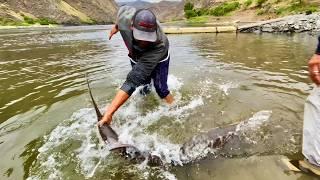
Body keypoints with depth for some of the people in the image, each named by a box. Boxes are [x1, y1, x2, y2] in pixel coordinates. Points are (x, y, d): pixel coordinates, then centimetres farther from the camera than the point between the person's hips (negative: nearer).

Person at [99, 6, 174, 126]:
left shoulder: (159, 44, -48)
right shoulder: (125, 17, -37)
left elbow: (133, 80, -54)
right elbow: (124, 8, -7)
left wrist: (109, 112, -57)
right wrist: (116, 26, 11)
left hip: (158, 60, -4)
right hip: (137, 58, 4)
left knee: (161, 89, -11)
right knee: (144, 90, 4)